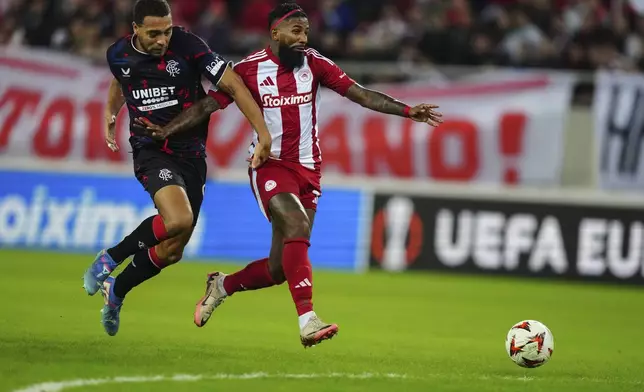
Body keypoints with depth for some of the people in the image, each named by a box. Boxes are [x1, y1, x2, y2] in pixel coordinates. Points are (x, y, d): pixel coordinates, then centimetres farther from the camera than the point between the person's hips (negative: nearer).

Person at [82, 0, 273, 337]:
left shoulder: (187, 46, -13)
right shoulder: (118, 55, -3)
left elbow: (233, 85, -14)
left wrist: (264, 135, -20)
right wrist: (110, 113, 21)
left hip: (191, 155, 1)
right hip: (151, 152, -1)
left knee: (172, 250, 3)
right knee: (178, 221, -30)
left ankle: (116, 291, 28)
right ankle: (110, 259, -7)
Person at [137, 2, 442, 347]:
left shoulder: (314, 64, 3)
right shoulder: (249, 69, -4)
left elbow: (361, 94, -1)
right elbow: (209, 103, -2)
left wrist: (407, 111, -11)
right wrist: (167, 130, -14)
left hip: (307, 170, 4)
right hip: (270, 166, -4)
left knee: (280, 268, 1)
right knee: (297, 228, -28)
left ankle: (222, 286, 30)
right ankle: (308, 322, -32)